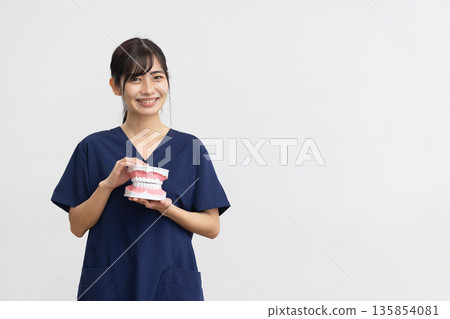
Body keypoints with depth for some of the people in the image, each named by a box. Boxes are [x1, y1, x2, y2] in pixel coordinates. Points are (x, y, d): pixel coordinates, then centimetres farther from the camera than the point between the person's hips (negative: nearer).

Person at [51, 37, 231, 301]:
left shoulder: (189, 147, 1)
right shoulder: (93, 148, 1)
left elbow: (212, 227, 0)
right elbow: (77, 227, 0)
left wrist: (168, 208, -16)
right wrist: (107, 185, -15)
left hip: (172, 284, 0)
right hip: (109, 285, 0)